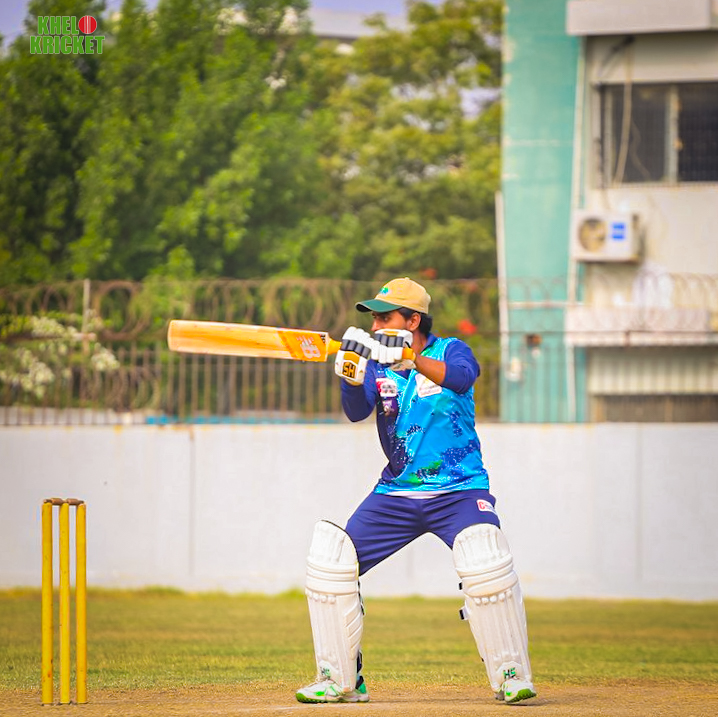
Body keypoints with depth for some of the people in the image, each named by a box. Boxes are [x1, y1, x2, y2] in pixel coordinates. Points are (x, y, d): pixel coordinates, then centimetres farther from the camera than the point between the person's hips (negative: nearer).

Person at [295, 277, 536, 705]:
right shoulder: (377, 362, 6)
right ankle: (340, 681, 4)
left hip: (460, 490, -4)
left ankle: (512, 675, -16)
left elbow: (460, 377, -28)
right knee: (331, 558, -7)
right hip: (395, 493, 4)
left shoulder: (450, 350, -5)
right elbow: (357, 410, -11)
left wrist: (409, 359, -43)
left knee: (484, 558, -30)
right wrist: (352, 377, -31)